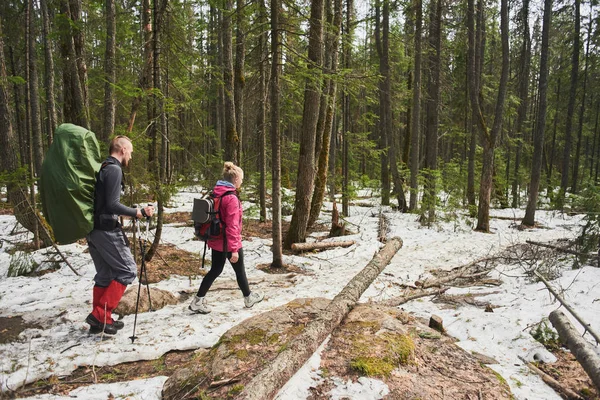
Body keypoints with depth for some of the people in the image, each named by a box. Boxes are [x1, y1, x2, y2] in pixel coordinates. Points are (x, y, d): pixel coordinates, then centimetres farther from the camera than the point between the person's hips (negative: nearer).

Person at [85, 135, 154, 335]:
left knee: (104, 275, 15)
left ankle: (99, 320, 21)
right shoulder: (114, 169, -13)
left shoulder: (101, 168, 15)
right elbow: (112, 205, -21)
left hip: (93, 228, 10)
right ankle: (100, 315, -3)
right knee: (127, 270, -2)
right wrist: (138, 212, -17)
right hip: (106, 229, -10)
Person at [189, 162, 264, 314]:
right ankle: (249, 298, 33)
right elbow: (232, 226, -25)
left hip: (216, 241, 8)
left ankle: (198, 301, 16)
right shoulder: (231, 198, -23)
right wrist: (234, 249, -22)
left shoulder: (215, 194, 3)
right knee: (240, 271, 13)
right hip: (229, 243, -7)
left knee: (215, 270, 17)